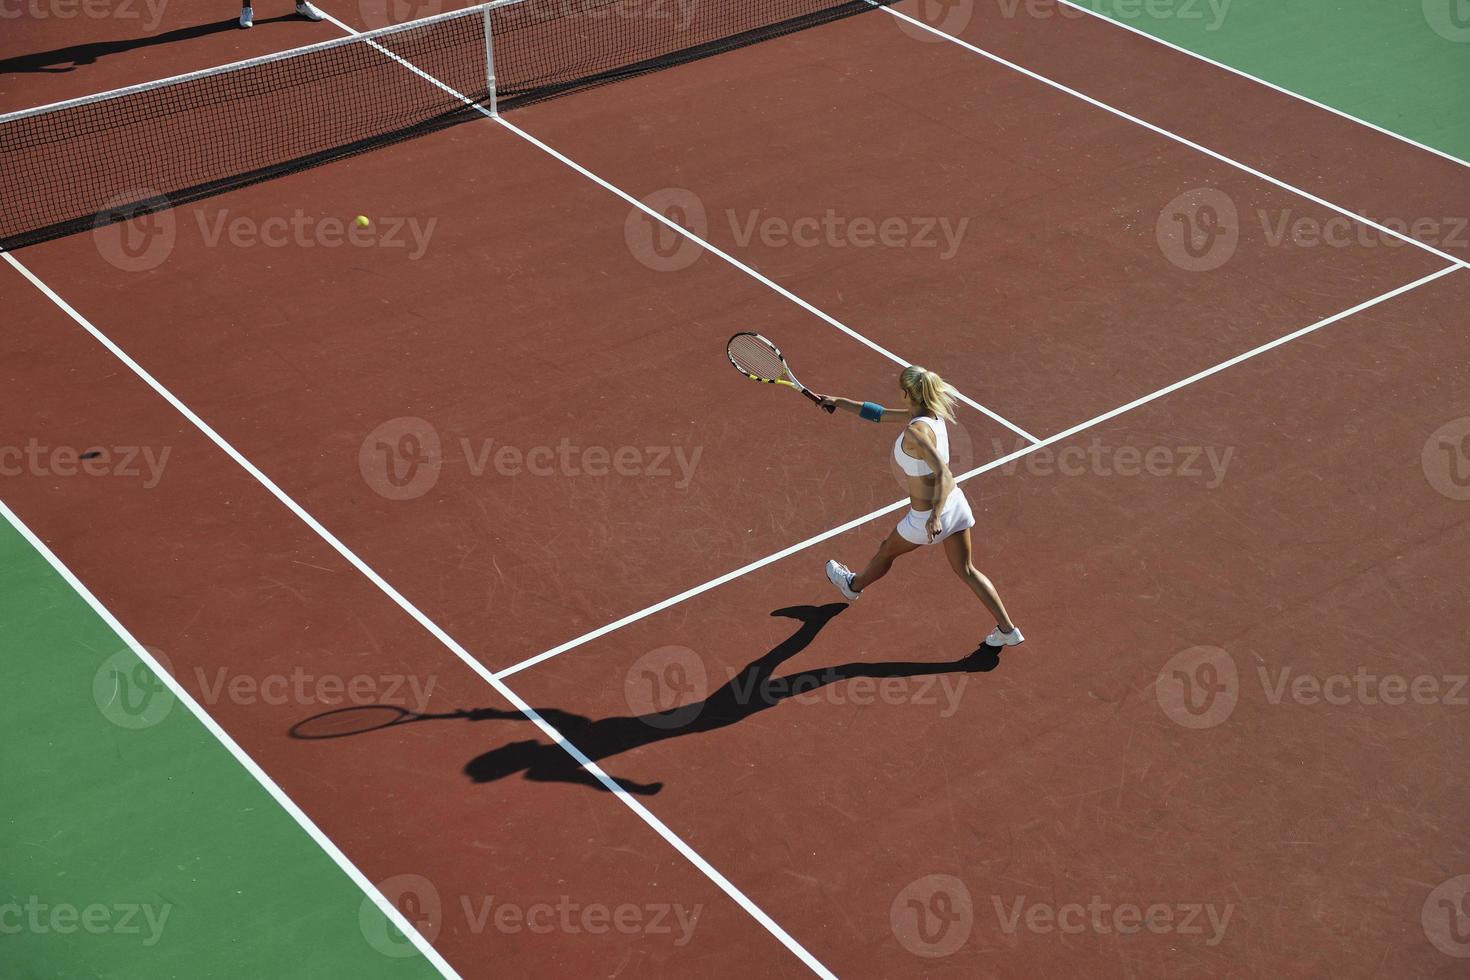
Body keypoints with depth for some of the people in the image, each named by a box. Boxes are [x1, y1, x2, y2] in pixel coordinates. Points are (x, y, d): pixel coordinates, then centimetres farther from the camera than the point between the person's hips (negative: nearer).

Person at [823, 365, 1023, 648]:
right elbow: (879, 414, 9)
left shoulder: (915, 431, -28)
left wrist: (934, 516, -41)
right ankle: (1007, 629, 18)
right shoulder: (932, 415, -1)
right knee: (966, 571, 19)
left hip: (925, 519, -7)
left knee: (886, 552, 24)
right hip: (955, 502, 7)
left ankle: (852, 585, 53)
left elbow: (943, 473, -36)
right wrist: (839, 402, 10)